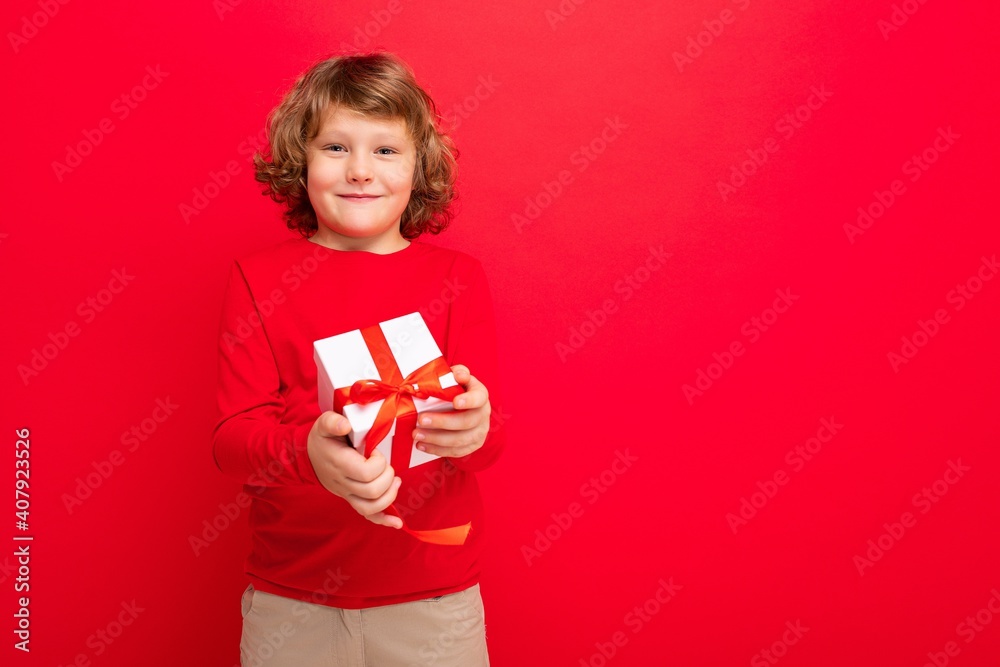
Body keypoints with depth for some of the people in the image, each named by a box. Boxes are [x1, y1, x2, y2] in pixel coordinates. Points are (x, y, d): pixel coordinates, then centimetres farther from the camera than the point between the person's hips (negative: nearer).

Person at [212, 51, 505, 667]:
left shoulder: (458, 278, -1)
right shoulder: (258, 279, -1)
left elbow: (489, 440, -7)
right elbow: (234, 436, -9)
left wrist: (471, 429, -32)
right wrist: (309, 452, -31)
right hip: (291, 600, 0)